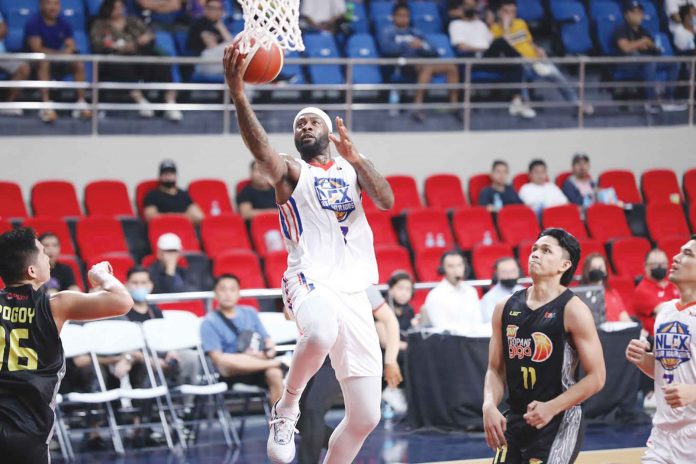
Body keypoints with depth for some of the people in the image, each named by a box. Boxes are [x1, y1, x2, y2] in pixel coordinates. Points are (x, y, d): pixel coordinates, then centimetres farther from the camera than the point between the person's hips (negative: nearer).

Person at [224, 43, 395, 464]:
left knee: (366, 417, 1)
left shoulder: (350, 169, 20)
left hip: (354, 291, 4)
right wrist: (238, 94, -30)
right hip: (311, 279, -4)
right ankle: (287, 409, -17)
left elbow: (387, 200, 2)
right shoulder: (291, 172, 8)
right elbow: (259, 146, -14)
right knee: (322, 333, -41)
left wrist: (354, 156, -9)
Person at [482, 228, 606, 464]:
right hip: (514, 422, 6)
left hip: (558, 424, -6)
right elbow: (495, 369, 12)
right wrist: (489, 406, -8)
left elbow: (596, 376, -11)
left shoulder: (573, 310, -10)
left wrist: (551, 408, -20)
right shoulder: (505, 307, 7)